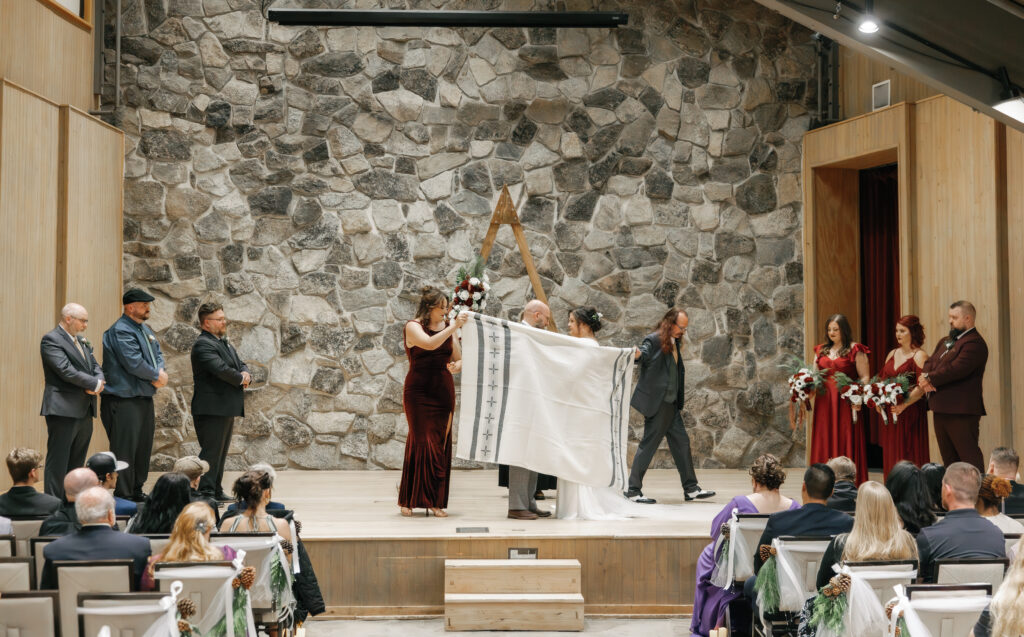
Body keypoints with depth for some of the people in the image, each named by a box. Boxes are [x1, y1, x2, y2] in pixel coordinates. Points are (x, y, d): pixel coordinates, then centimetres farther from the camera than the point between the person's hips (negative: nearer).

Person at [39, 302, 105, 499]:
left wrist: (98, 383, -6)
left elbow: (95, 367, 16)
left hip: (84, 411, 9)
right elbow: (66, 370, -18)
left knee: (76, 463, 10)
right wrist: (95, 384, -13)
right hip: (63, 410, -9)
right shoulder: (51, 340, -8)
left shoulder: (82, 342, 19)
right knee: (58, 463, -7)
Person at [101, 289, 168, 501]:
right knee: (125, 447, -7)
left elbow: (157, 354, 16)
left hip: (144, 397, 10)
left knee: (143, 447, 14)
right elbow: (134, 363, -21)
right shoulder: (120, 331, -14)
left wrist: (160, 372, -6)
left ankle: (137, 490, 23)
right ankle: (123, 496, -3)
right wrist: (156, 376, -8)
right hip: (124, 401, -10)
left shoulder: (145, 329, 17)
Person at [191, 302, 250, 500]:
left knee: (221, 452, 14)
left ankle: (216, 491, 21)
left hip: (227, 408, 10)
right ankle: (205, 492, -9)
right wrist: (240, 379, -8)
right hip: (212, 408, -10)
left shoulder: (225, 343, 19)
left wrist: (246, 375, -5)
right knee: (211, 452, -10)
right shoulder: (203, 345, -13)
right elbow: (221, 370, -24)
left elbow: (240, 365, 19)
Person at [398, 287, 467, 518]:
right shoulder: (413, 327, -4)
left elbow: (458, 358, 15)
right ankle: (408, 500, 3)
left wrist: (455, 366, -8)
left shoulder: (446, 327, 12)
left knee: (440, 444, 2)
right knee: (421, 442, -7)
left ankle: (435, 501, 6)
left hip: (444, 392, 5)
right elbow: (430, 343, -25)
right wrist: (454, 326, -26)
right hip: (419, 392, -5)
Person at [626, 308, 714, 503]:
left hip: (671, 403, 9)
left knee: (681, 442, 12)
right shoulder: (654, 340, -11)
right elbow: (644, 355, -29)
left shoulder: (675, 343, 15)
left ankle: (691, 488, 19)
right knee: (649, 444, -5)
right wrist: (638, 355, -52)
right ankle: (633, 490, 2)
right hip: (656, 402, -9)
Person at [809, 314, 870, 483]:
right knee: (824, 443, 3)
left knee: (846, 443, -5)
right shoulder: (821, 350, 17)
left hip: (845, 402, -5)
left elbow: (865, 377, -2)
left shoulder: (855, 350, 1)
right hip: (824, 402, 5)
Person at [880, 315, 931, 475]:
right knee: (891, 455, 6)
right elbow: (882, 380, 18)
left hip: (911, 413, -7)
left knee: (909, 455, -5)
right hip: (890, 413, 7)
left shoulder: (919, 356, -6)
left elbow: (922, 387, -14)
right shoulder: (892, 354, 16)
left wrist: (903, 405, -23)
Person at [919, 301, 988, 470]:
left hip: (961, 412, -10)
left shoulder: (974, 343, -12)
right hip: (941, 411, 10)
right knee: (948, 458, 13)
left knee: (969, 456, -10)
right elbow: (930, 363, 14)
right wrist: (924, 377, -9)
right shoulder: (946, 342, 19)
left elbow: (956, 369, -22)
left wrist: (930, 379, -13)